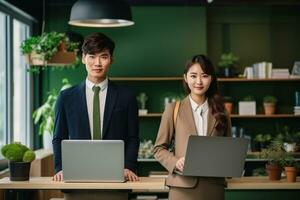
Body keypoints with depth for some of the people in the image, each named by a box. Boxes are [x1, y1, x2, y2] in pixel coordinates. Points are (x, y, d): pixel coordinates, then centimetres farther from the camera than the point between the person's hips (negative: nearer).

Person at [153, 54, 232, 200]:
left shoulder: (220, 113, 9)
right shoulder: (173, 109, 3)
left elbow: (228, 148, 16)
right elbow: (159, 149, 4)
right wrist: (175, 162, -14)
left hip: (213, 187, 2)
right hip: (183, 186, -2)